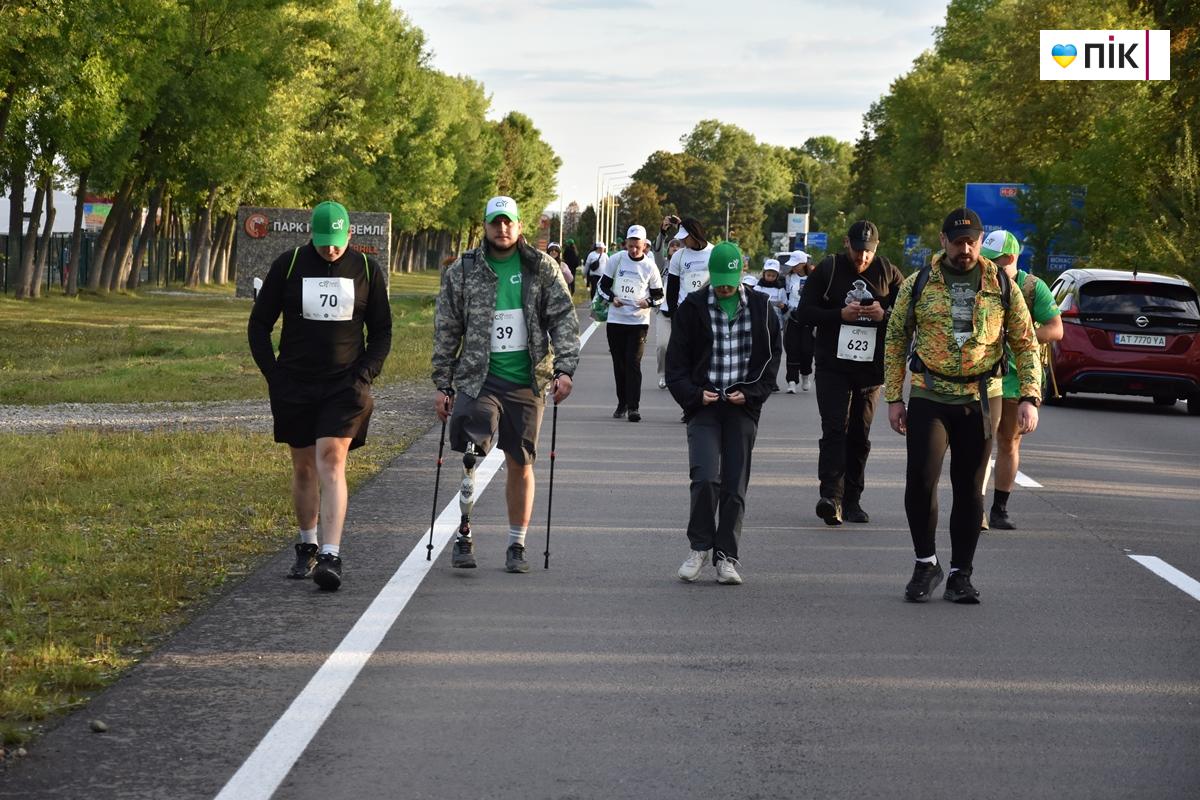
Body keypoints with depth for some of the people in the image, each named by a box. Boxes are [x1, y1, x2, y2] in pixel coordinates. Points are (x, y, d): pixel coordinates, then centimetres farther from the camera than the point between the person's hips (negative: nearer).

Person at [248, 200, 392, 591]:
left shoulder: (367, 270, 2)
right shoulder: (287, 266, 0)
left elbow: (382, 331, 11)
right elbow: (259, 325, 7)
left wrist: (365, 374, -2)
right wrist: (274, 375, -1)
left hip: (345, 386, -2)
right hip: (295, 386, 2)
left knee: (331, 461, -15)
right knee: (303, 468, 9)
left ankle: (331, 556, -21)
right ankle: (307, 548, 26)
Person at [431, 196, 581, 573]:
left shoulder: (542, 269, 3)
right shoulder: (462, 272, 4)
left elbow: (564, 319, 1)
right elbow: (446, 332, 8)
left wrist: (564, 369, -11)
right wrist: (442, 385, 6)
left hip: (525, 381, 1)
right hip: (478, 377, -1)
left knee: (520, 463, 7)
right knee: (471, 451, -20)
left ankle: (517, 546, 18)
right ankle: (464, 532, -6)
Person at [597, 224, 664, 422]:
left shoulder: (650, 266, -1)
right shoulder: (616, 259, 1)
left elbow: (659, 295, 6)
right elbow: (603, 285, 7)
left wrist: (649, 302, -16)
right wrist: (612, 298, -12)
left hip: (639, 320, -2)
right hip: (616, 319, 2)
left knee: (633, 363, -10)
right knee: (619, 364, 8)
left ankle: (633, 407, -11)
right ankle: (622, 403, 21)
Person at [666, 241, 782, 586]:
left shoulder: (760, 309, 6)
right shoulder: (693, 308, 3)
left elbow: (771, 359, 9)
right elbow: (676, 362, 4)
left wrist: (751, 393, -5)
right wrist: (694, 394, -10)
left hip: (743, 407, 1)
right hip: (703, 406, -1)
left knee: (735, 486, 1)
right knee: (705, 478, -16)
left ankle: (726, 556, 10)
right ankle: (699, 547, 2)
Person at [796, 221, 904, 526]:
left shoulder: (888, 272, 5)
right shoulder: (828, 270, 0)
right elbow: (804, 312, -1)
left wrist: (884, 315, -13)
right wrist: (840, 314, -15)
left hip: (871, 366, 2)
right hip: (832, 364, -2)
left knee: (860, 435, 7)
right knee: (835, 429, -15)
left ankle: (852, 501, 14)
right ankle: (831, 496, -24)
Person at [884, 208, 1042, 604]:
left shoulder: (1001, 286, 4)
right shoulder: (918, 284, 2)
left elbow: (1025, 344, 6)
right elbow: (895, 340, 8)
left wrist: (1030, 398, -3)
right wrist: (894, 398, 3)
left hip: (980, 399, 1)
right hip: (928, 397, -1)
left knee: (969, 489, 5)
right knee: (920, 479, -12)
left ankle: (961, 573, 15)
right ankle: (926, 564, 7)